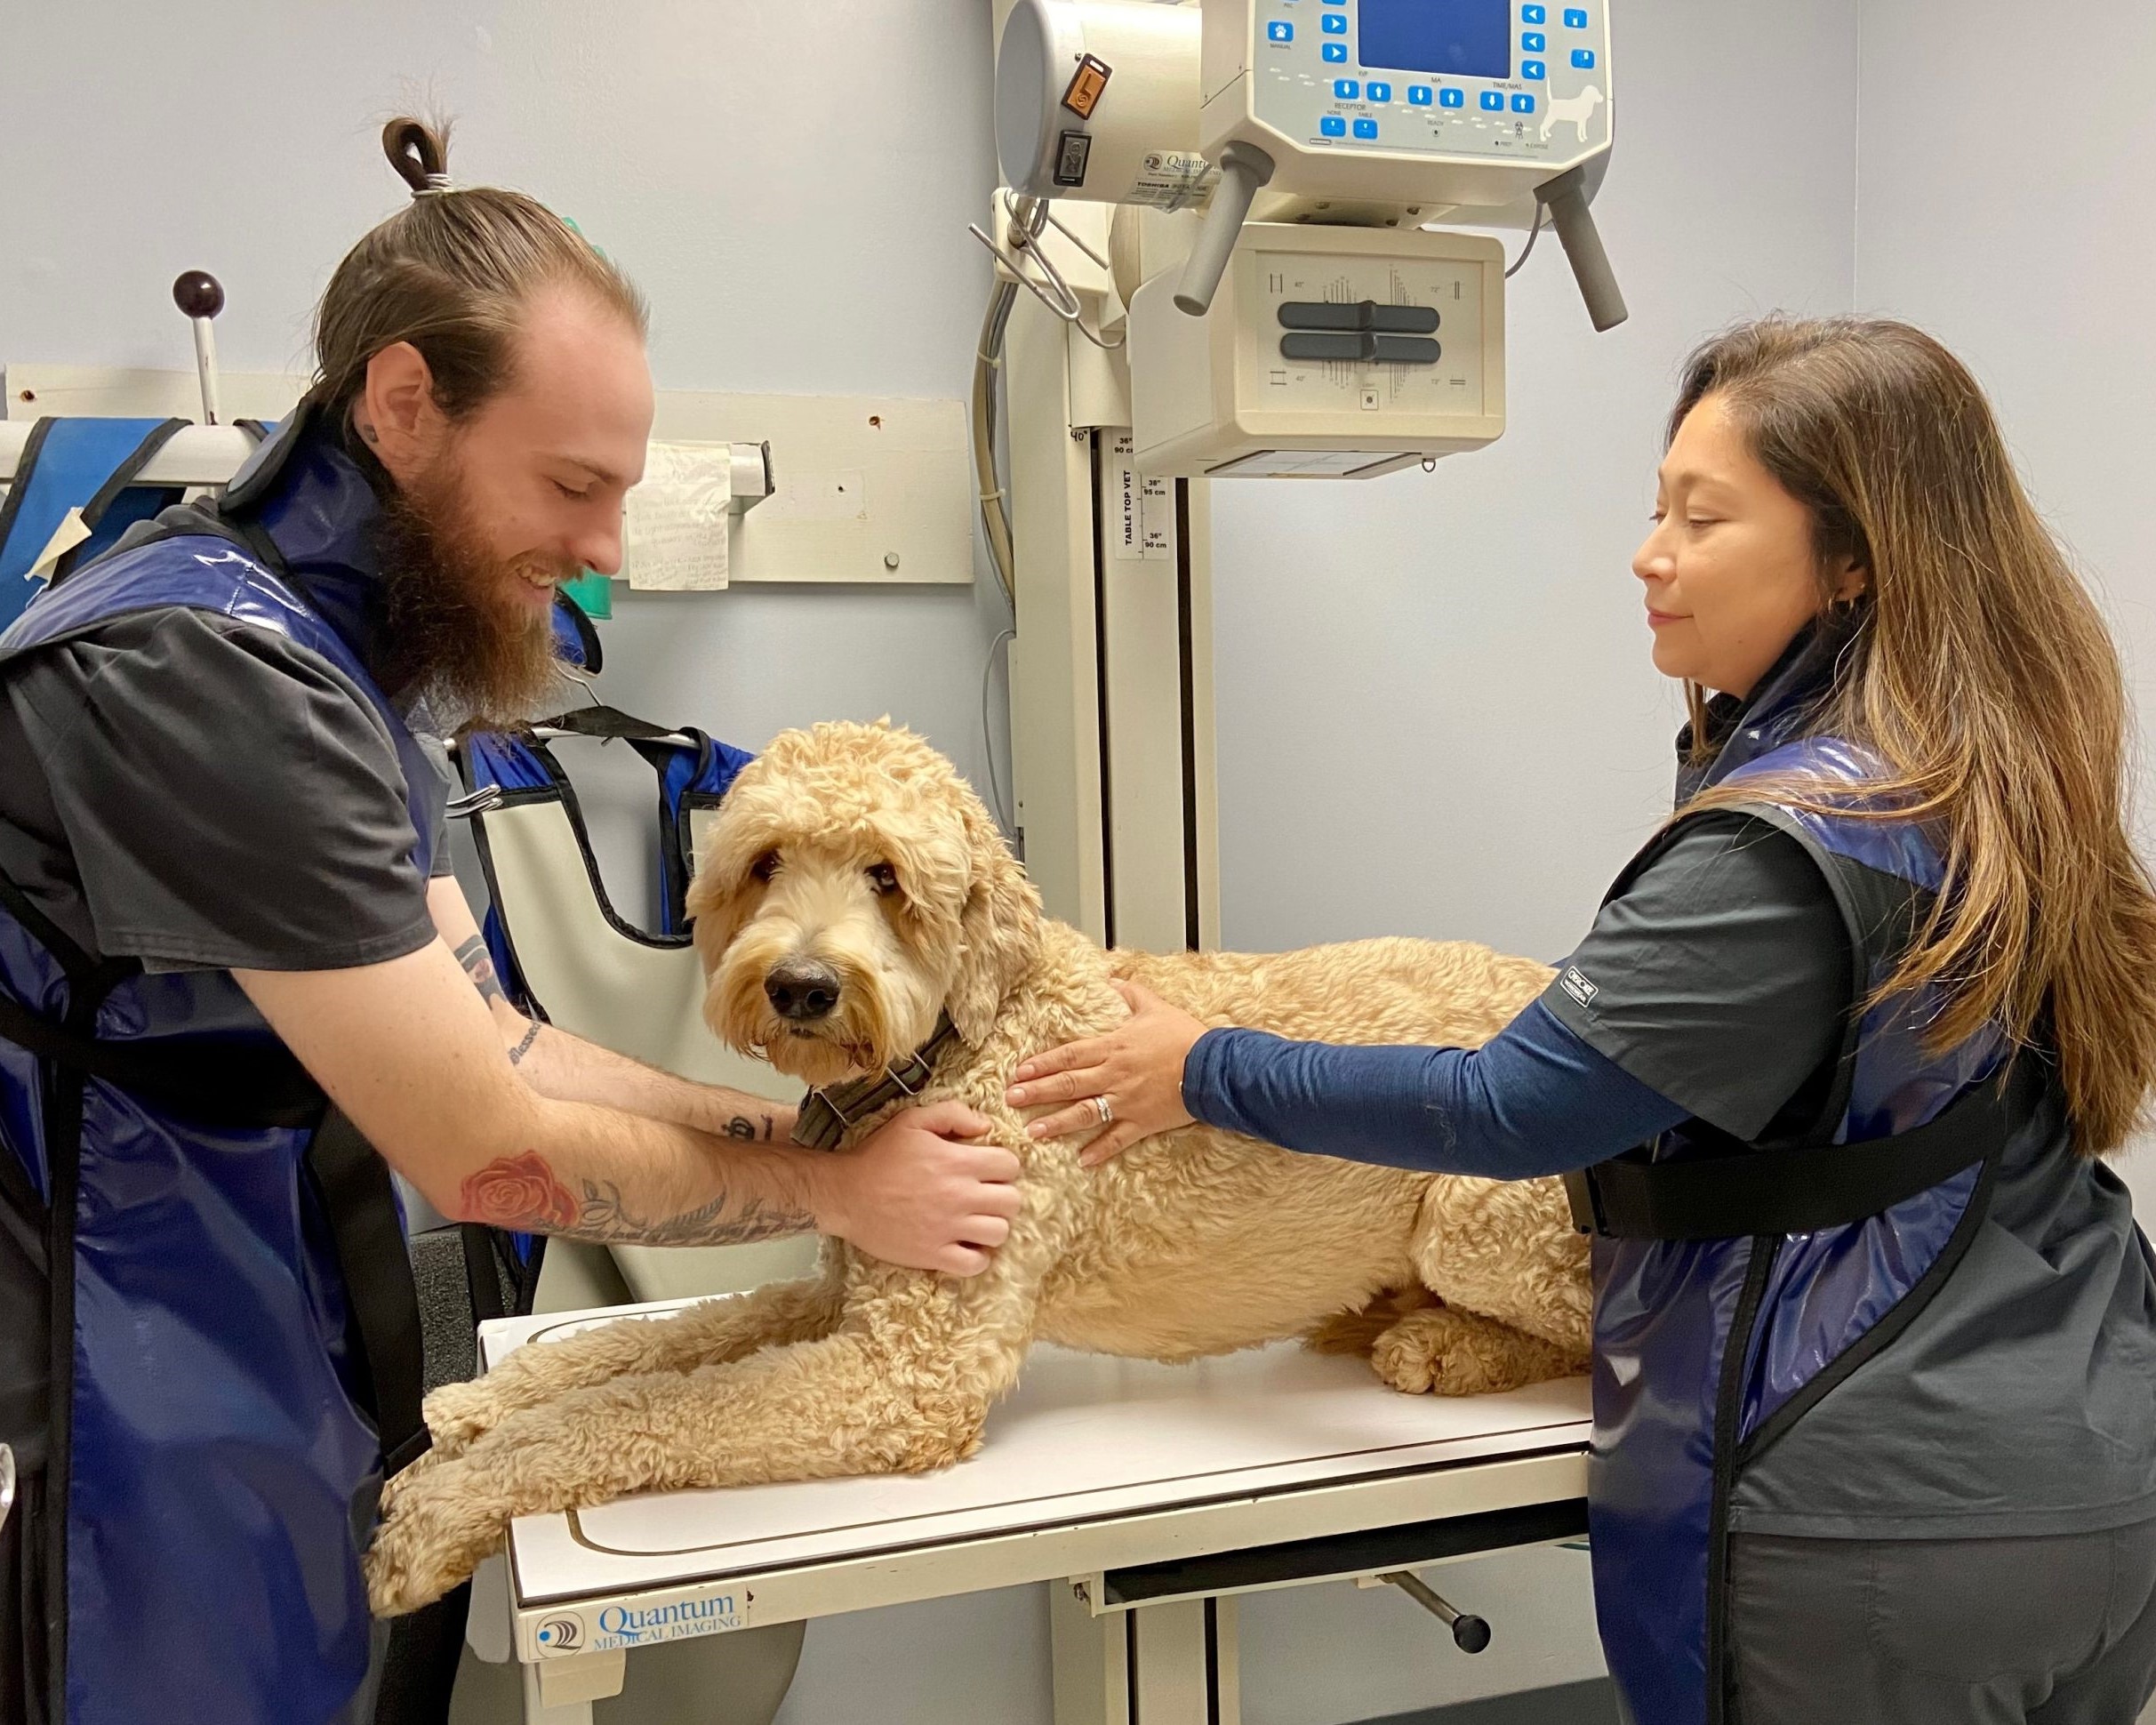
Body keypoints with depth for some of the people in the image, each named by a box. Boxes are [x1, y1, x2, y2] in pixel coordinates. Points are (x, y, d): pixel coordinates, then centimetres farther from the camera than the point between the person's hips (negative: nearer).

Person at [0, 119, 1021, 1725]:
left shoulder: (321, 656, 6)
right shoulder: (205, 672, -25)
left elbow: (488, 1044, 4)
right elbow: (491, 1155, -22)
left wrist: (826, 1122, -3)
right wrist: (835, 1186, -10)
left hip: (288, 1382, 9)